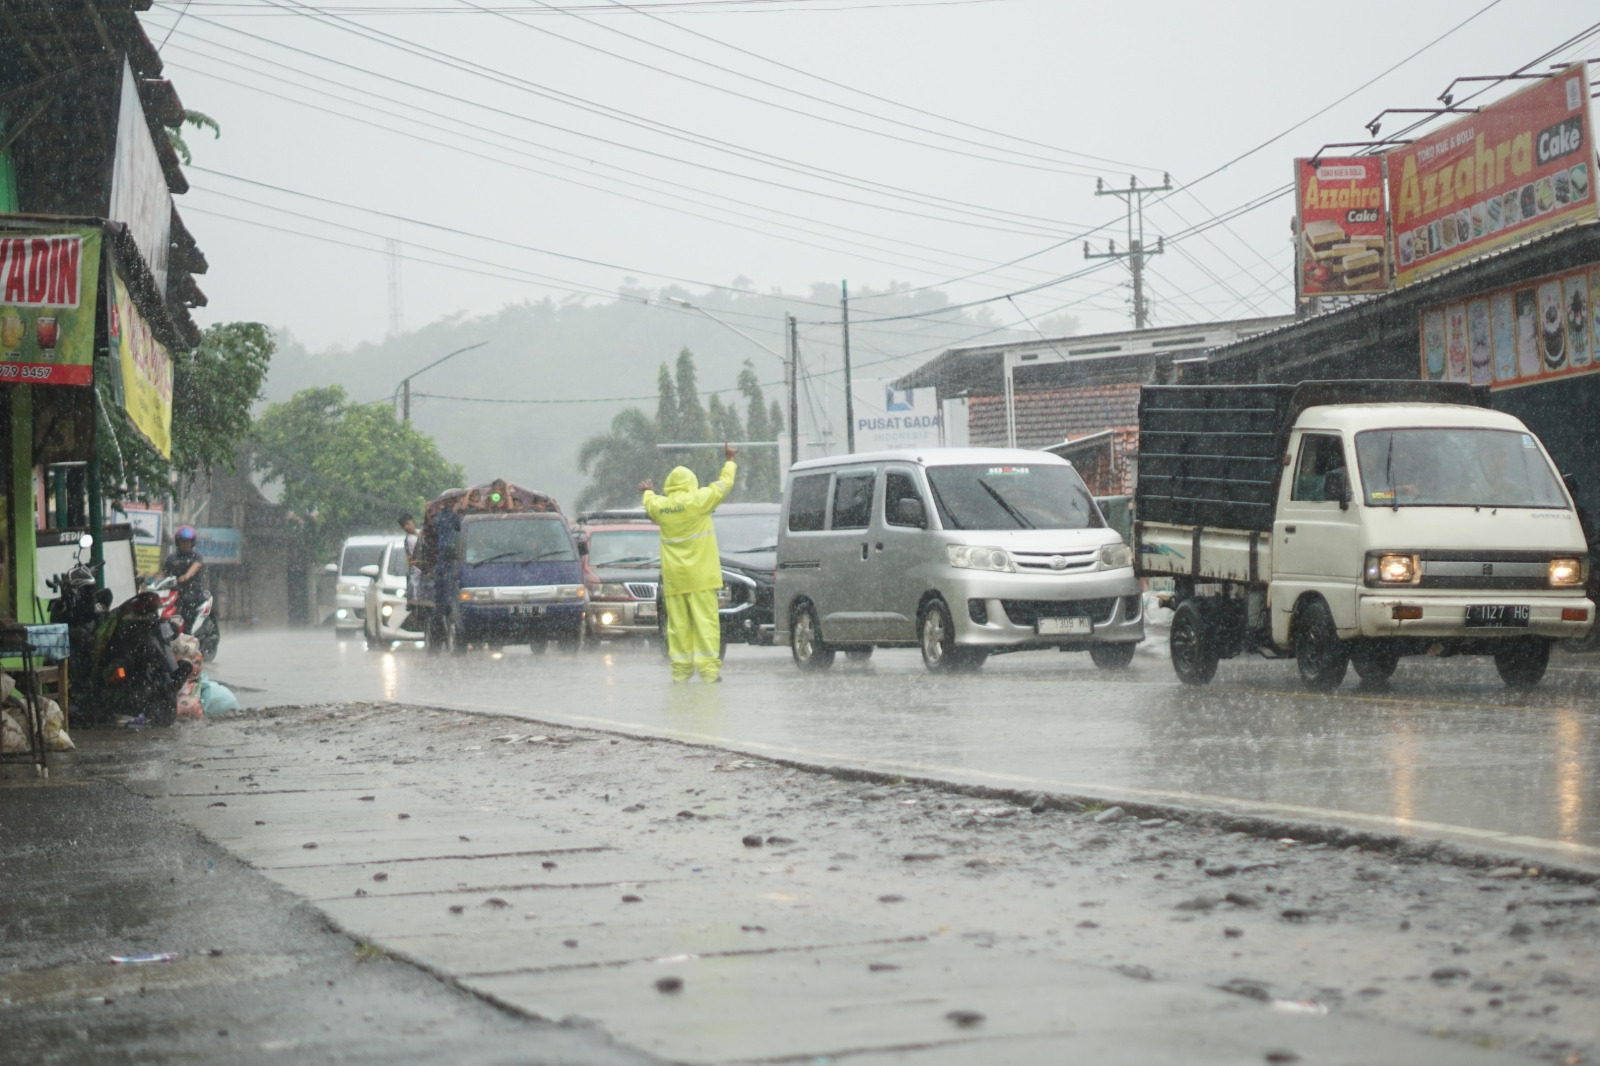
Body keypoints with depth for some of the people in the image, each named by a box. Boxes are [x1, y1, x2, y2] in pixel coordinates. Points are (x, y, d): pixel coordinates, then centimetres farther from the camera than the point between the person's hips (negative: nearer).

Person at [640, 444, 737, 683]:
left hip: (674, 577, 4)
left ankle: (680, 670, 6)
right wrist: (729, 462, 24)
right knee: (706, 621, -3)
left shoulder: (659, 506, 4)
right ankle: (708, 669, -9)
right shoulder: (697, 500, -7)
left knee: (678, 624, 6)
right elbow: (723, 484, 6)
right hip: (700, 574, -4)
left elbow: (649, 505, 29)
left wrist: (648, 492, 53)